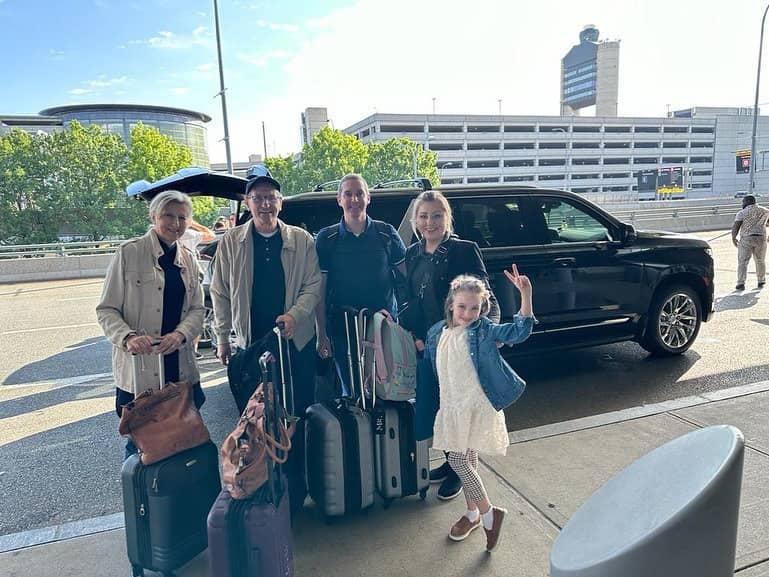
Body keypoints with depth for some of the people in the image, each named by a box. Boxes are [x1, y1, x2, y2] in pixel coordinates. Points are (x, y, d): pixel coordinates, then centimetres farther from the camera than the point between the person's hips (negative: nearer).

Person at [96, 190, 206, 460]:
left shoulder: (188, 258, 11)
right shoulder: (129, 252, -3)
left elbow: (196, 309, 8)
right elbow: (106, 310, -3)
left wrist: (180, 335, -12)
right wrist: (128, 337, -21)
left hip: (180, 366, 4)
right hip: (139, 368, -4)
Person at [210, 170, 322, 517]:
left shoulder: (301, 240, 1)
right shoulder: (231, 242, 3)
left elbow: (313, 284, 1)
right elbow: (220, 292, 7)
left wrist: (295, 314, -16)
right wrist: (222, 337, 5)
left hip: (296, 340, 0)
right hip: (252, 343, 1)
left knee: (297, 416, 6)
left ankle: (295, 486, 21)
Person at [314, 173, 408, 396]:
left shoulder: (386, 233, 1)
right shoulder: (327, 238, 0)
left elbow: (407, 277, 7)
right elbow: (320, 290, 1)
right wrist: (321, 335, -2)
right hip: (342, 330, 0)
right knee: (351, 392, 11)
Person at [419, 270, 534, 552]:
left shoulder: (485, 330, -10)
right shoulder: (436, 333, 2)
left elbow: (519, 330, -24)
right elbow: (428, 364, 17)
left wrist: (525, 294, -35)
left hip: (478, 406, -5)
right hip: (452, 407, 5)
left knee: (458, 460, -7)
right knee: (467, 461, 17)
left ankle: (487, 512, 13)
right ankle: (473, 513, 36)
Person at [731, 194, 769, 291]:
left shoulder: (742, 213, -4)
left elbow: (735, 227, -9)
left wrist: (733, 238, 4)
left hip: (746, 239, -4)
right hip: (761, 239, 4)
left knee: (743, 262, 0)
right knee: (760, 261, 18)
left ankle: (741, 283, -8)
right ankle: (761, 282, 26)